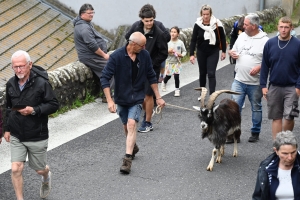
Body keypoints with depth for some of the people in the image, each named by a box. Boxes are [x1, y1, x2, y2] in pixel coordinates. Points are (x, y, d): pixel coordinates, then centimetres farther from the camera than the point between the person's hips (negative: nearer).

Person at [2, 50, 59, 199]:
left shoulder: (41, 83, -17)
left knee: (39, 169, 14)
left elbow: (54, 105, -13)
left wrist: (34, 110, -25)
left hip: (37, 136, -3)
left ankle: (46, 177, 51)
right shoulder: (11, 84, 0)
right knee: (16, 169, -7)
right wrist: (7, 129, 14)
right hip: (16, 136, 3)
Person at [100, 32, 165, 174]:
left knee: (131, 124, -19)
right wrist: (109, 100, -23)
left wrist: (158, 97, 7)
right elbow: (105, 77, -16)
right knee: (126, 126, 15)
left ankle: (127, 159, -20)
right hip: (121, 98, 0)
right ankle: (133, 147, 44)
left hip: (137, 98, 0)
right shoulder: (117, 56, -17)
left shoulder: (144, 55, -7)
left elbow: (151, 76, 5)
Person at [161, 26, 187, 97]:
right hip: (169, 62, 1)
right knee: (168, 76, 12)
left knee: (176, 76, -8)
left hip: (177, 62, 0)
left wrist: (181, 55, -15)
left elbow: (184, 51, 4)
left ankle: (177, 90, 6)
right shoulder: (168, 42, -7)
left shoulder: (180, 43, -6)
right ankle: (164, 83, 44)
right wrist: (168, 51, -19)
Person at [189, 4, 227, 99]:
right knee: (202, 73, 14)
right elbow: (193, 40, -8)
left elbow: (222, 38, -2)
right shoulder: (197, 24, -11)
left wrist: (223, 51, 2)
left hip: (213, 52, -2)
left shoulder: (216, 24, -13)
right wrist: (191, 54, -14)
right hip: (201, 52, 2)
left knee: (211, 74, -8)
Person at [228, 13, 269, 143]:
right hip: (239, 80, 4)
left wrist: (260, 67, -25)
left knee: (256, 108, 11)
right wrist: (231, 53, -2)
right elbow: (233, 50, 21)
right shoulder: (242, 36, 7)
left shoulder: (264, 41, -11)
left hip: (255, 82, -4)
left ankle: (255, 133, 26)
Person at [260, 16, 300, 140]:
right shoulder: (270, 43, 0)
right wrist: (263, 85, 2)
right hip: (274, 87, 2)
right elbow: (265, 66, 6)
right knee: (276, 117, 8)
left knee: (289, 117, -7)